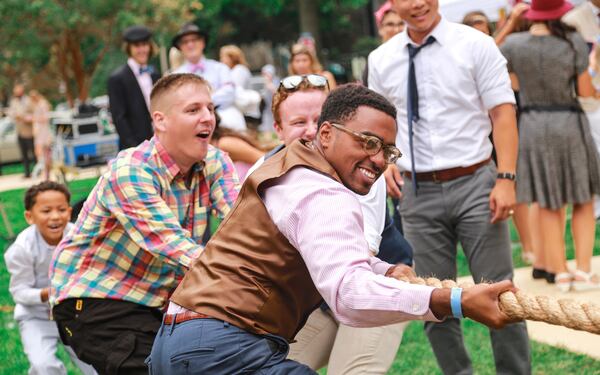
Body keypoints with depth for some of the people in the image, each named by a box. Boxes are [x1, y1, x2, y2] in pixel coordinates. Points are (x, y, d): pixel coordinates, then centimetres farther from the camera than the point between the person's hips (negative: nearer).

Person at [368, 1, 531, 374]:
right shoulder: (381, 59, 7)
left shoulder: (475, 45, -4)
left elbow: (503, 114, -6)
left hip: (474, 183, -3)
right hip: (417, 192, 3)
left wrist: (506, 178, -16)